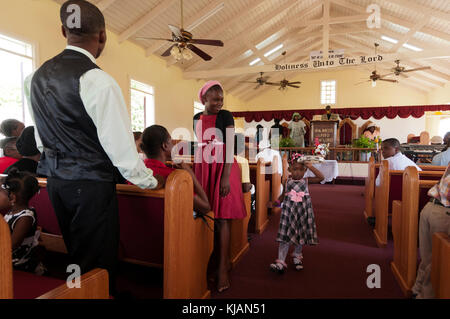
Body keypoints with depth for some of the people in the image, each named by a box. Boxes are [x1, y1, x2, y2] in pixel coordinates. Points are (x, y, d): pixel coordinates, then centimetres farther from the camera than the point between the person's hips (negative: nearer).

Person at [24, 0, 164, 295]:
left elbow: (41, 139, 15)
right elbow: (120, 145, -18)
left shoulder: (37, 76, 9)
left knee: (75, 256, 23)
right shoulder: (98, 80, -17)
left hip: (55, 181, 8)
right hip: (92, 185, -8)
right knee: (98, 266, 6)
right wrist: (152, 182, -5)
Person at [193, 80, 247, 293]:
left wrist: (226, 177, -16)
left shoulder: (225, 116, -2)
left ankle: (223, 267, 4)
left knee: (222, 217, -4)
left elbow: (230, 146, -8)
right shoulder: (197, 119, 12)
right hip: (202, 169, 5)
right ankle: (214, 258, 18)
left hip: (222, 168, -4)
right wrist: (193, 172, 16)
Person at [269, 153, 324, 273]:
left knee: (301, 235, 13)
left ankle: (297, 256, 38)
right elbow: (283, 195, 15)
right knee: (285, 236, -5)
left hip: (303, 211, 1)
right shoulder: (287, 182, 3)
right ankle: (281, 262, -3)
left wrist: (310, 166, -13)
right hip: (288, 211, 0)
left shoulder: (306, 181, 1)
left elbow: (321, 177, -11)